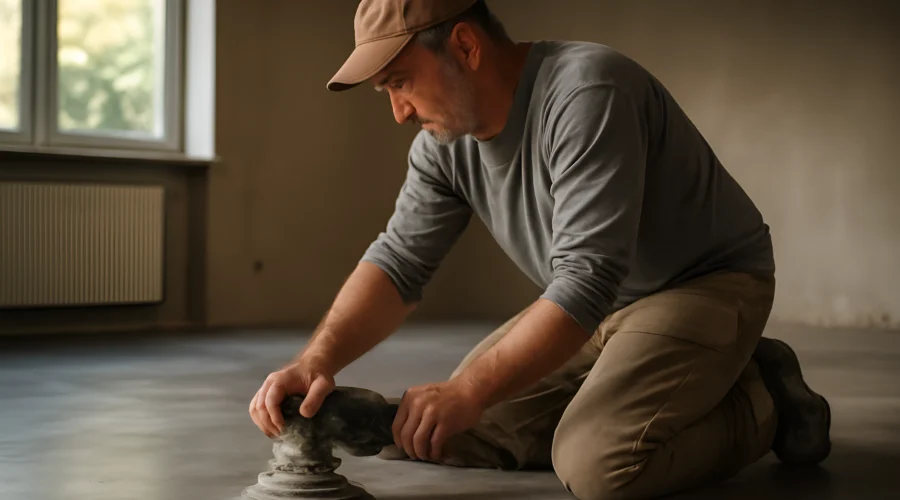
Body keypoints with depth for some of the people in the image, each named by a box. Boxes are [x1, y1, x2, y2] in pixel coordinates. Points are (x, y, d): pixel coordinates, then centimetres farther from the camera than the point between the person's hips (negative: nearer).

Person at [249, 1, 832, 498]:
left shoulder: (586, 93, -30)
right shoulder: (444, 141, -5)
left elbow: (587, 278, -35)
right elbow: (399, 261, -7)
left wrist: (467, 391, -37)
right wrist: (319, 359, -25)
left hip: (708, 282, -8)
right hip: (602, 303, 9)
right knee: (458, 435, 2)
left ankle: (762, 404, 2)